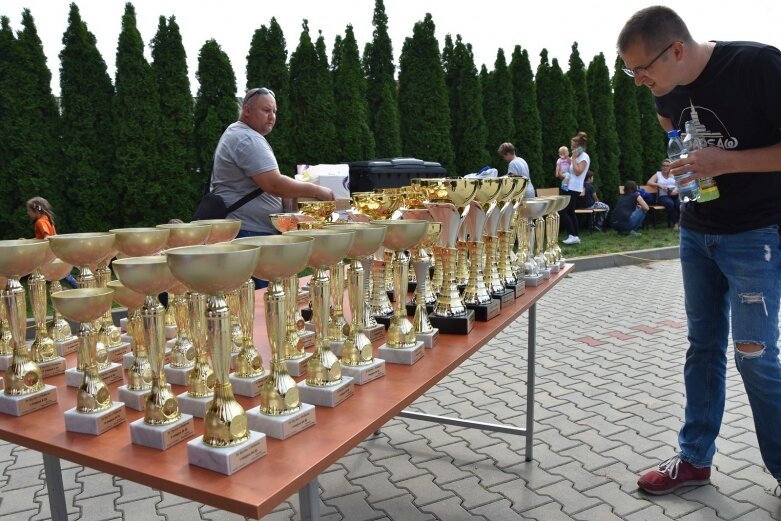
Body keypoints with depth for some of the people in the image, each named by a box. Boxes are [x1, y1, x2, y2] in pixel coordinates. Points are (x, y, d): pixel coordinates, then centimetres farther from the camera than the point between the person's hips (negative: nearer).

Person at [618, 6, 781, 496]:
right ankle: (696, 458, 21)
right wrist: (680, 171, 5)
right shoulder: (670, 91, 1)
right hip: (696, 232, 6)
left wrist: (724, 162, -25)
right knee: (703, 347, 10)